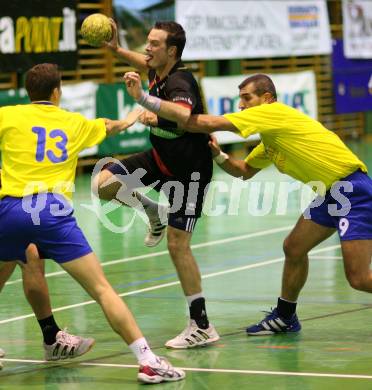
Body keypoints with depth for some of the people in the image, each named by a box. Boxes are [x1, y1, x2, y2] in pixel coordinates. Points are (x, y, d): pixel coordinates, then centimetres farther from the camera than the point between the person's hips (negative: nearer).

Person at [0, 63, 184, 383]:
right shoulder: (74, 123, 20)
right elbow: (114, 126, 40)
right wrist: (134, 116, 60)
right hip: (53, 211, 0)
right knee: (101, 289, -2)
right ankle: (147, 360, -9)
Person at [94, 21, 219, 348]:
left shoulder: (179, 82, -27)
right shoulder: (159, 73, 0)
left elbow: (183, 117, -50)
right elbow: (146, 64, 28)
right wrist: (117, 50, 21)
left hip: (189, 168, -8)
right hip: (161, 158, 8)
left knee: (178, 245, -10)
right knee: (105, 183, -8)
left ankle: (202, 327, -2)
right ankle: (155, 215, 20)